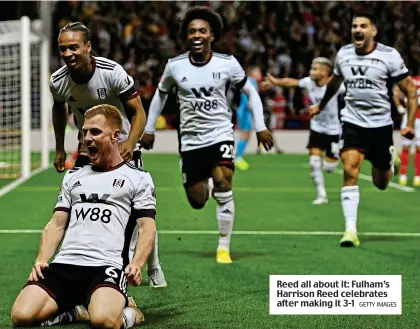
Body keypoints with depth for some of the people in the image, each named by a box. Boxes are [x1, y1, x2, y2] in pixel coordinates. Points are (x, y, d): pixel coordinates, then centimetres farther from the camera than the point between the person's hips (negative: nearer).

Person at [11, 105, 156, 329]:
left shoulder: (137, 178, 11)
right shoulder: (73, 177, 25)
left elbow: (147, 229, 3)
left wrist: (136, 264, -17)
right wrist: (41, 260, 3)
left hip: (107, 266, -4)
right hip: (65, 264, 4)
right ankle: (71, 311, 8)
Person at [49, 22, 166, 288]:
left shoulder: (112, 72, -27)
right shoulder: (58, 81, -14)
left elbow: (138, 112, -20)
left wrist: (130, 144, -36)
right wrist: (60, 149, 10)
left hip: (123, 146, -3)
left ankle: (154, 268, 18)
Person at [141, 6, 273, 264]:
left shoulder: (227, 64, -7)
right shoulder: (175, 66, -5)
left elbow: (251, 92, 6)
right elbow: (160, 95, 13)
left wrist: (260, 127, 0)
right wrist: (149, 129, 16)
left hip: (220, 134, -2)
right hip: (191, 140, 2)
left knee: (223, 185, -23)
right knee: (197, 203, 4)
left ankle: (224, 247, -10)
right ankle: (205, 184, 43)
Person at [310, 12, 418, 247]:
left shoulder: (390, 56, -11)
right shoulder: (343, 54, 1)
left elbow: (410, 91, -6)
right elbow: (334, 83, 23)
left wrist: (410, 124, -16)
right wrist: (321, 106, 36)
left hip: (381, 124, -2)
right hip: (353, 122, 2)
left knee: (381, 183, 11)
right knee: (350, 171, -19)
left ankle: (391, 157, 47)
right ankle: (351, 230, -18)